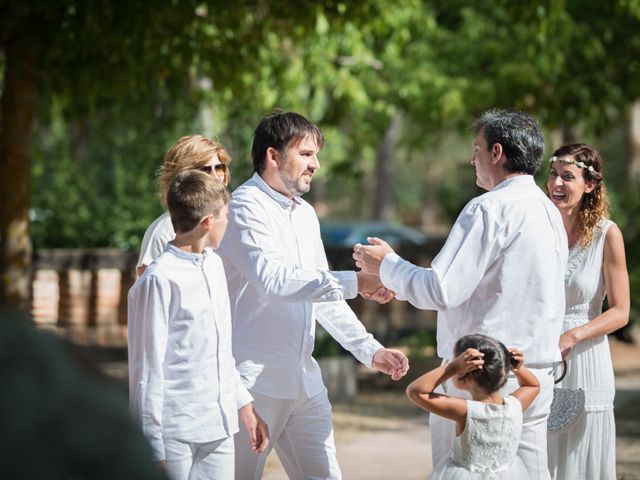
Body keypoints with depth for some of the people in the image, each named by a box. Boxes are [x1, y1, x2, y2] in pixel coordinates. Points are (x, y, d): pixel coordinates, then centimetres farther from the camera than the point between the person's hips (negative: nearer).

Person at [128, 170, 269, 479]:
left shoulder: (214, 265, 11)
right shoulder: (160, 280, -14)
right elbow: (147, 369, -13)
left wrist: (244, 406, 22)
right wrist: (153, 449, -12)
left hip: (219, 430, 7)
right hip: (176, 438, -7)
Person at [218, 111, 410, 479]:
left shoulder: (305, 214, 17)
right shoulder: (246, 208, -10)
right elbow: (274, 279, -26)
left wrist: (370, 350, 15)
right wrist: (355, 283, -28)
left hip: (304, 380, 8)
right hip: (254, 380, -8)